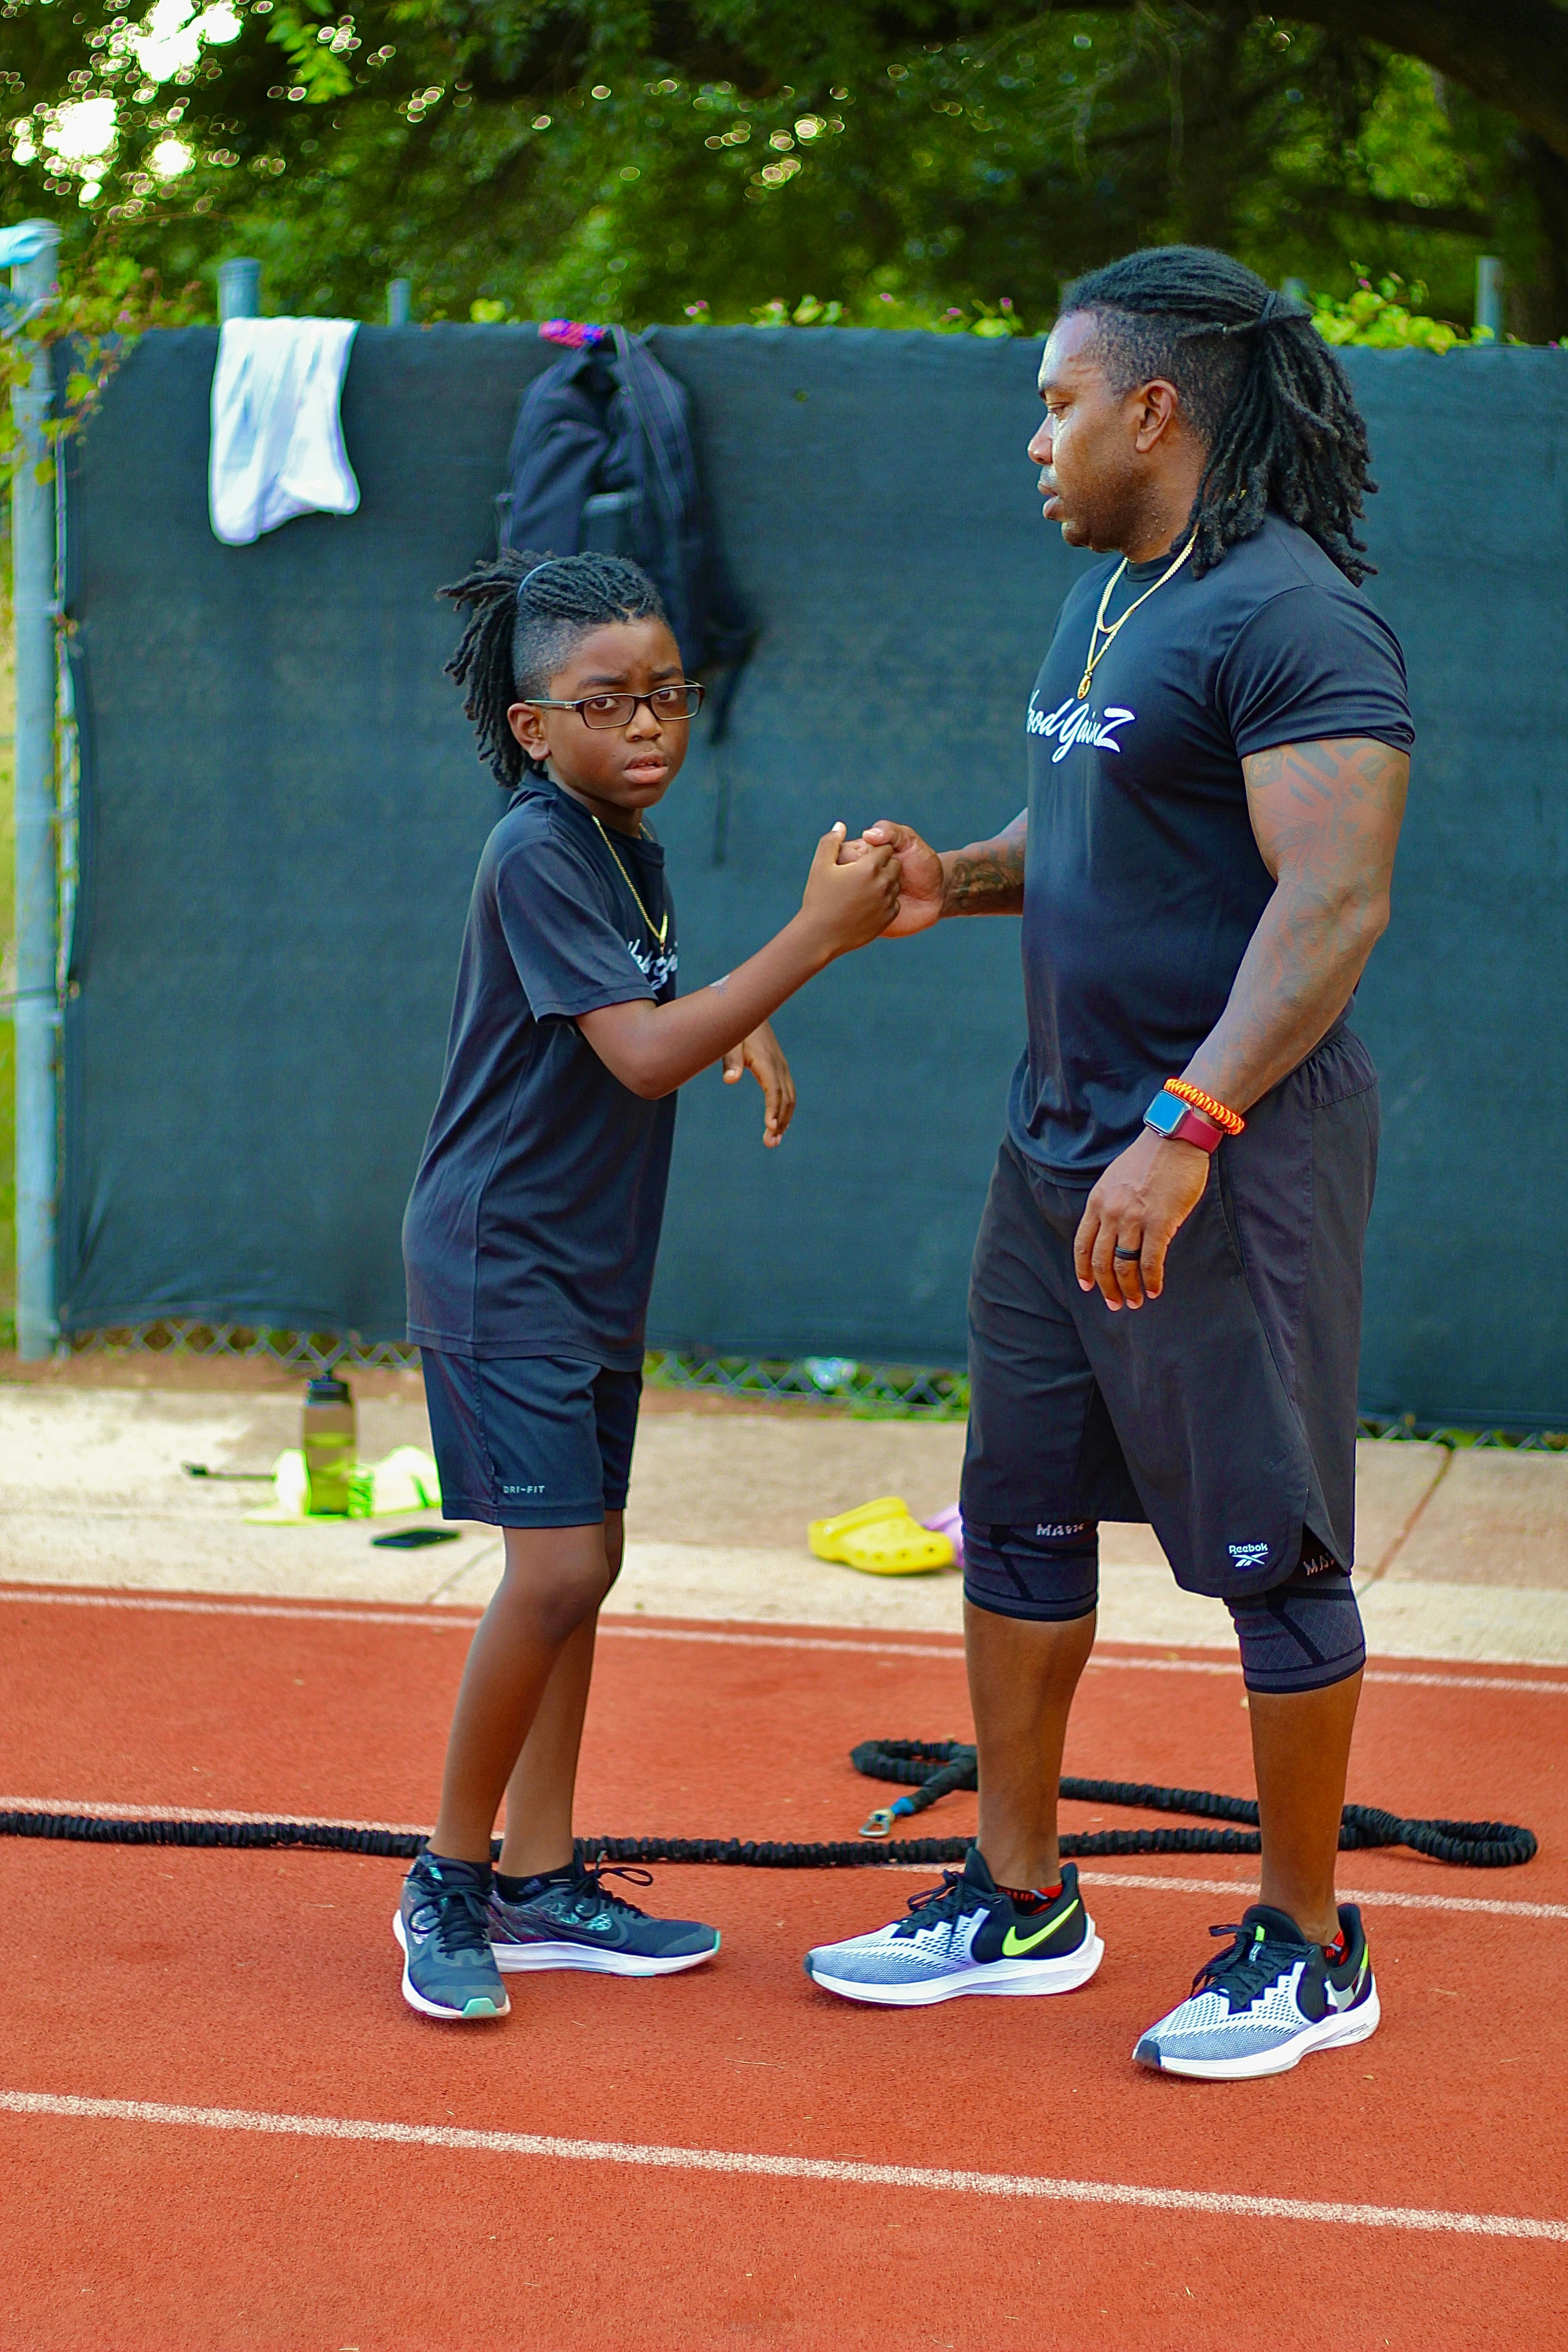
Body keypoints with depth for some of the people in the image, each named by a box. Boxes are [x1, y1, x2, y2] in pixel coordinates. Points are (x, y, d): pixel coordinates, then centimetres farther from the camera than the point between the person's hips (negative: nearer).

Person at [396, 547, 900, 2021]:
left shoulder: (633, 850, 9)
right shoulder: (538, 854, -18)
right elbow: (643, 1056, -26)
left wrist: (746, 1024, 9)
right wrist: (816, 936, -30)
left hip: (590, 1266, 9)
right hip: (499, 1261, -9)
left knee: (582, 1565, 11)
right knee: (555, 1567, -15)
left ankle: (539, 1883, 19)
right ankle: (447, 1880, 0)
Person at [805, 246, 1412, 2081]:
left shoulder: (1292, 617, -16)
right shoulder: (1106, 600, 14)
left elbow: (1334, 903, -24)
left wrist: (1185, 1132, -31)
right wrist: (958, 881, 8)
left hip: (1232, 1157, -10)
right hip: (1065, 1143, 10)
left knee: (1266, 1547, 0)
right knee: (1020, 1513, 14)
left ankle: (1305, 1946, 12)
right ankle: (1017, 1904, 26)